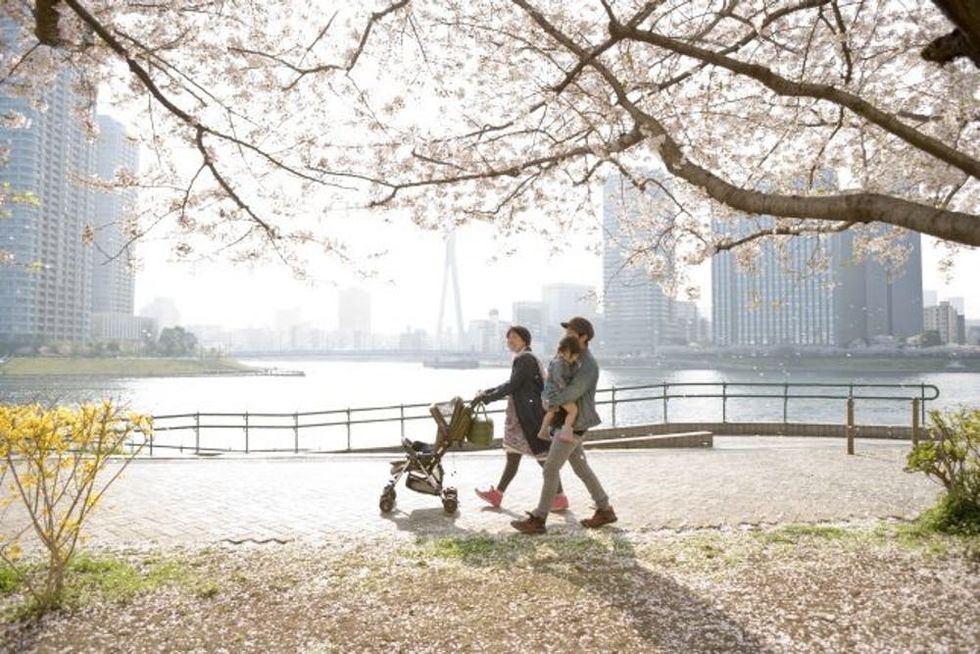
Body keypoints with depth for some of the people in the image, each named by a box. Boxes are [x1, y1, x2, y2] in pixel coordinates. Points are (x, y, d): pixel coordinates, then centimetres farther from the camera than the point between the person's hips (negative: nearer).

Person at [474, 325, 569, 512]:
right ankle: (497, 494, 21)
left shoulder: (526, 359, -15)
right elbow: (511, 384, 20)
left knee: (543, 457, -1)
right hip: (519, 417, 10)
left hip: (531, 417, -10)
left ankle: (559, 497, 9)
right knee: (512, 457, 14)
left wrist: (487, 398, -13)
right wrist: (487, 392, 13)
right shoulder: (522, 359, 15)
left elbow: (512, 386, -20)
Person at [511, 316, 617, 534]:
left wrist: (549, 401, -16)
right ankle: (605, 510, 24)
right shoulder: (574, 359, 12)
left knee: (550, 468, -6)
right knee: (580, 466, 15)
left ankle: (538, 519, 1)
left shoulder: (588, 364, -18)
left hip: (573, 424, -10)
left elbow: (573, 391, -29)